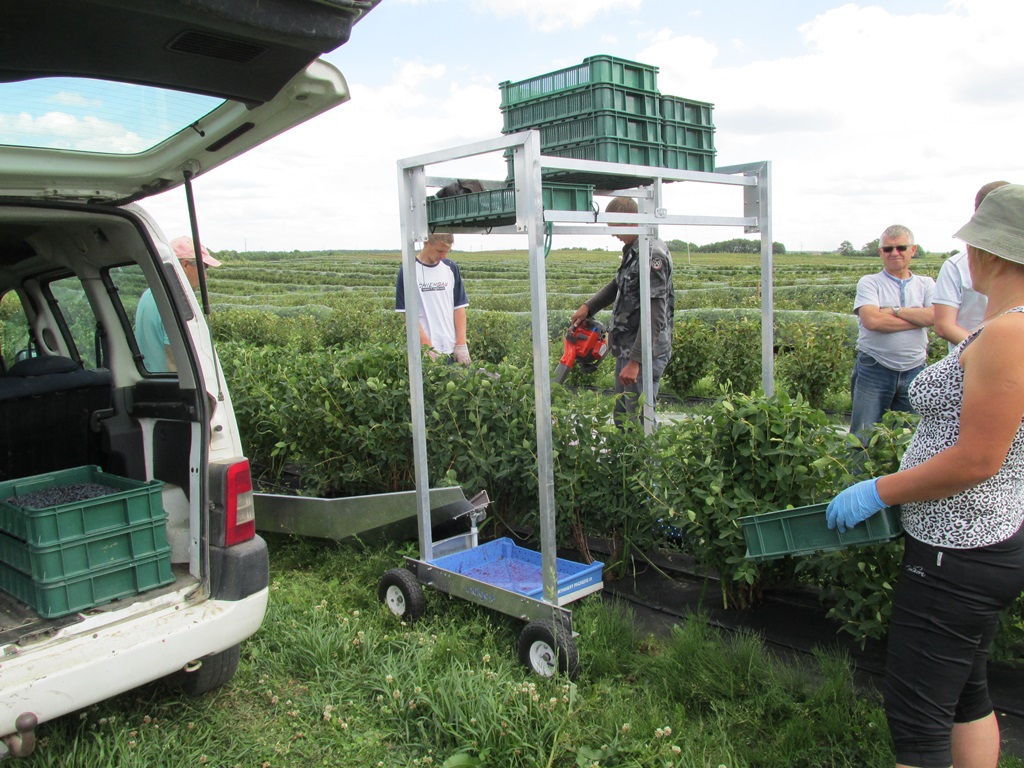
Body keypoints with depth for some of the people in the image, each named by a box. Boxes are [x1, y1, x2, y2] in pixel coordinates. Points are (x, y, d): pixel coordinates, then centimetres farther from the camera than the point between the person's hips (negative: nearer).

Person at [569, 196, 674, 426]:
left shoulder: (653, 256, -19)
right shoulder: (633, 250, 12)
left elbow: (654, 317, -23)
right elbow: (617, 285, 29)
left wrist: (635, 361, -25)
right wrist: (588, 306, 13)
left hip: (644, 353, -10)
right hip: (626, 350, 10)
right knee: (622, 418, 18)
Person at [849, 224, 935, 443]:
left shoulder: (926, 284, 11)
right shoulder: (869, 283, 2)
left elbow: (934, 316, -8)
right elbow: (872, 320, -16)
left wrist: (893, 311, -11)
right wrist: (918, 318, -9)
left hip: (914, 372, 3)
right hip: (874, 370, -3)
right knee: (863, 438, 1)